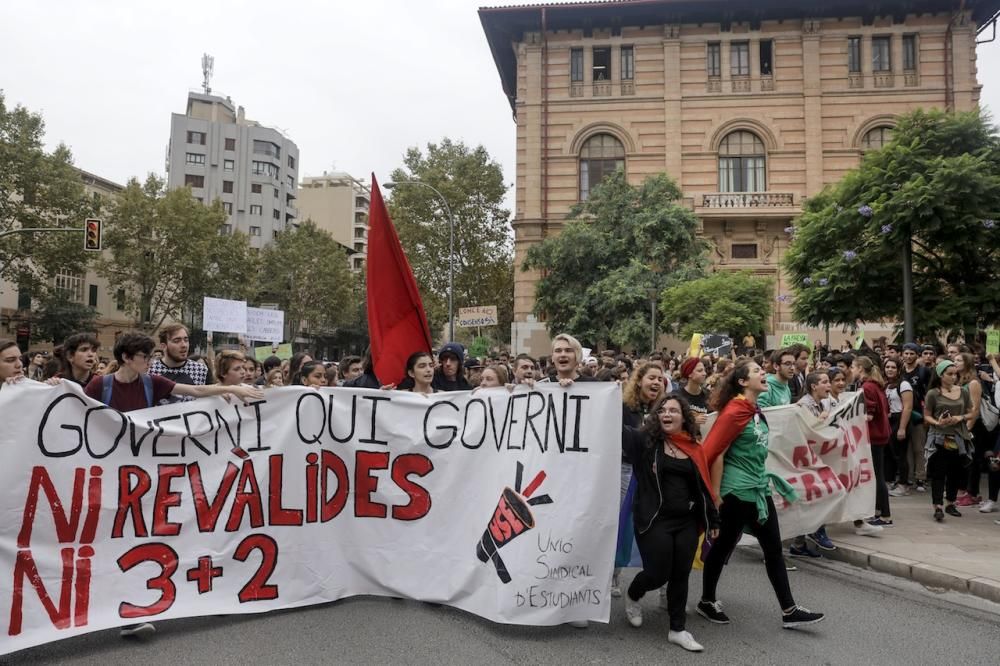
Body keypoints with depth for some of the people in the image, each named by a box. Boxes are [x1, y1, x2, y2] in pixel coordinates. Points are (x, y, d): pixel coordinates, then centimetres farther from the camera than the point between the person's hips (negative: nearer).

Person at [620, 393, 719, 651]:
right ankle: (632, 597, 32)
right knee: (658, 574, -1)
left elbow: (703, 486, 11)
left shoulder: (694, 449, 5)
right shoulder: (645, 441, -5)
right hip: (654, 520, -4)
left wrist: (712, 519, 13)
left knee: (681, 575, 9)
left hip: (688, 522, 4)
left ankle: (677, 629, 25)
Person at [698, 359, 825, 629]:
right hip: (737, 492, -9)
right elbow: (714, 452, -20)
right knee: (723, 546, 6)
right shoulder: (734, 412, -18)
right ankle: (707, 601, 23)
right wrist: (715, 494, -16)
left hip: (759, 489, 9)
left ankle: (789, 611, 17)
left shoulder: (755, 410, 10)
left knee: (774, 549, 10)